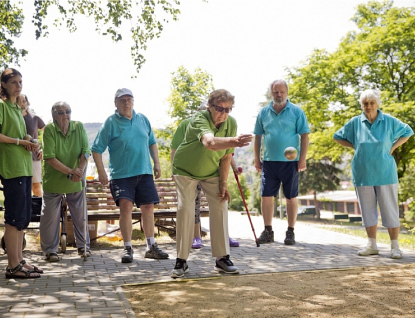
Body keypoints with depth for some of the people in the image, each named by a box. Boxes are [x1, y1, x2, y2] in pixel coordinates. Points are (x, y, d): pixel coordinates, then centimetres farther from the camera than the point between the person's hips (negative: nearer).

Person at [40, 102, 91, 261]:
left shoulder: (79, 127, -4)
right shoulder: (49, 129, -14)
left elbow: (85, 152, -6)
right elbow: (49, 157, -19)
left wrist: (80, 170, -23)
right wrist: (70, 172, -24)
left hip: (76, 182, 3)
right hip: (53, 181, -3)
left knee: (80, 214, 12)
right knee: (50, 216, 3)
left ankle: (83, 246, 29)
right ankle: (50, 250, 19)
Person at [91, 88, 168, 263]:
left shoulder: (143, 119, 10)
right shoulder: (110, 123, -4)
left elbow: (152, 142, 20)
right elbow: (96, 149, -5)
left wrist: (157, 163, 12)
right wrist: (101, 172, -12)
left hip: (144, 172, 4)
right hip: (121, 174, -4)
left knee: (148, 207, 5)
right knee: (126, 206, -15)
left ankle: (151, 247, 17)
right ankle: (127, 248, -2)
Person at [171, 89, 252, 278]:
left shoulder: (231, 123, -15)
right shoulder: (199, 119, -32)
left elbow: (226, 156, -7)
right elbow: (209, 142, -55)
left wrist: (223, 183, -10)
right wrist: (234, 141, -73)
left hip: (211, 172, 4)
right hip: (185, 170, -4)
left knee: (220, 207, -7)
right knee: (185, 209, -12)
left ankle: (222, 258, 1)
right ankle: (181, 261, -1)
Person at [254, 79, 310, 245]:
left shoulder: (296, 112, 0)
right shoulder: (264, 113, 8)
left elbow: (304, 136, -2)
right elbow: (258, 137, 12)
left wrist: (302, 159, -9)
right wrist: (257, 159, 7)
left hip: (290, 161, -2)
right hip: (269, 161, 3)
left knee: (291, 197, 4)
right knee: (266, 196, 1)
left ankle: (290, 232, 14)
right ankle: (268, 231, 12)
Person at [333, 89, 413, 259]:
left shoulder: (389, 121, -1)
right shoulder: (355, 122, 1)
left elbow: (407, 132, 13)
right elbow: (337, 137, 13)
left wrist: (392, 147, 0)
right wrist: (355, 146, 1)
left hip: (385, 174, -1)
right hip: (363, 174, 2)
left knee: (390, 210, 0)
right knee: (368, 210, 8)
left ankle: (395, 246, 8)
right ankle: (372, 245, 17)